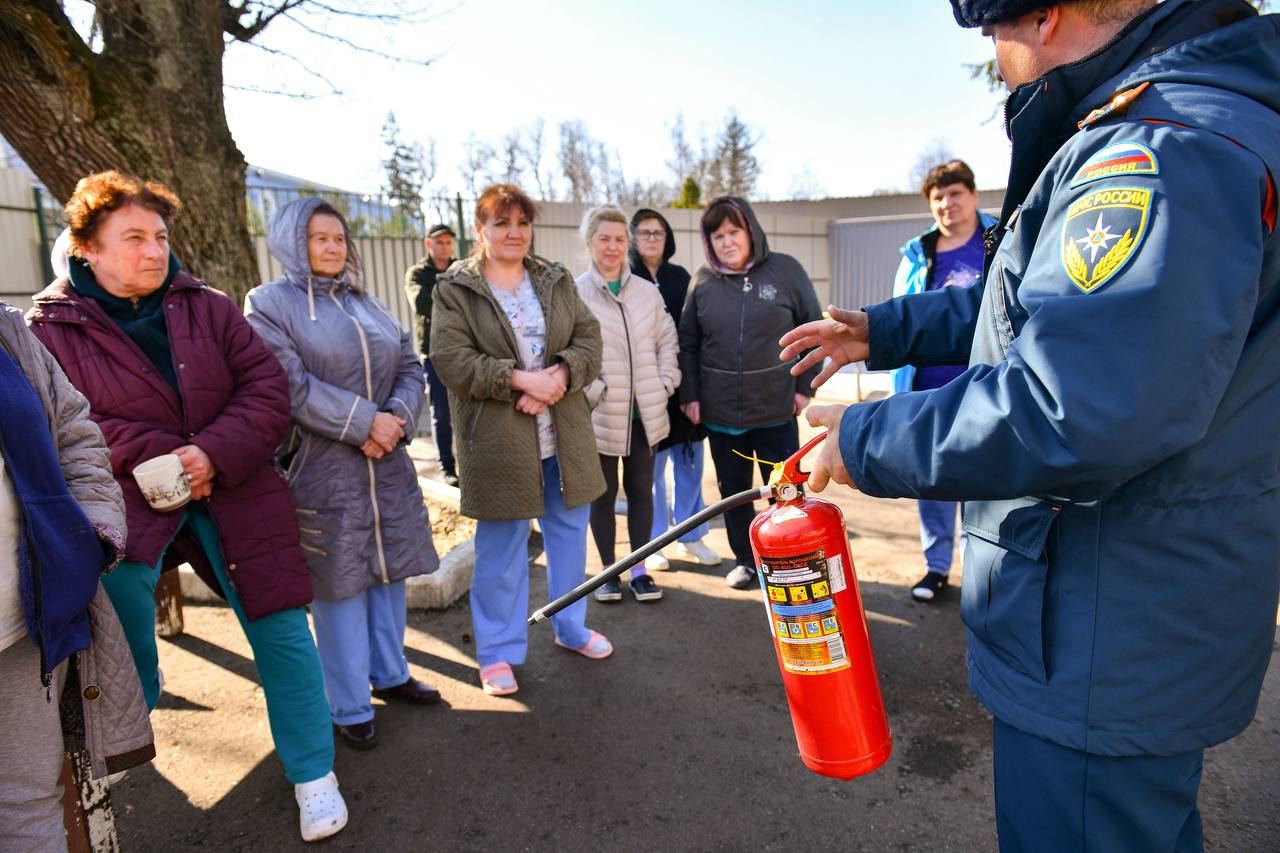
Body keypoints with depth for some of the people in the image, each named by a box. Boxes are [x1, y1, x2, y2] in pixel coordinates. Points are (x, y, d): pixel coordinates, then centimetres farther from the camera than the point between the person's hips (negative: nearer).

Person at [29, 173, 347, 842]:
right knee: (125, 647, 0)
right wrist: (159, 457, -19)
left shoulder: (209, 308, 5)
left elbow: (267, 388, -1)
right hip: (127, 506, -2)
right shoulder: (49, 329, 0)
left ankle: (312, 774, 20)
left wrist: (214, 453, -16)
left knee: (282, 631, 3)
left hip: (233, 497, 2)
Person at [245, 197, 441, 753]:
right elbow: (289, 383, -17)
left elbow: (410, 368, 9)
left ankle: (389, 673, 34)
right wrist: (365, 421, -19)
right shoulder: (269, 304, -4)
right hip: (321, 469, -6)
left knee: (390, 569, 15)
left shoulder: (367, 304, 15)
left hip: (387, 465, 6)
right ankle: (350, 708, 18)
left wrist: (396, 419, -10)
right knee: (340, 583, 3)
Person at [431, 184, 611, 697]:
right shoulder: (454, 290, -3)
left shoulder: (557, 281, 10)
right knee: (501, 546, 5)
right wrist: (520, 379, -23)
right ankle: (498, 651, 23)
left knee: (569, 531, 15)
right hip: (498, 439, -4)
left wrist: (561, 375, -17)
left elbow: (589, 340, 3)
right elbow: (451, 361, -13)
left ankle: (571, 627, 37)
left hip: (564, 436, 5)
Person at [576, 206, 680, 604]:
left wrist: (665, 383, 3)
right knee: (603, 492, 8)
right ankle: (608, 571, 23)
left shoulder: (647, 291, 8)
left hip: (644, 411, 4)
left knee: (641, 489, 10)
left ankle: (639, 570, 24)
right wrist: (592, 391, -13)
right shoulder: (574, 293, -6)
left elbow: (667, 340, 13)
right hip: (600, 413, -3)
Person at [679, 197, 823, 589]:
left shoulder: (784, 269, -2)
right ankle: (745, 560, 30)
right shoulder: (703, 281, 3)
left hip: (776, 409, -2)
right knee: (733, 491, 13)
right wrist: (689, 395, 2)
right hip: (720, 411, 2)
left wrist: (806, 386, -2)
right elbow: (688, 343, 8)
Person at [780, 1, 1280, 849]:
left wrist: (866, 440, -23)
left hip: (1109, 647, -10)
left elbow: (1069, 413, -36)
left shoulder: (1168, 152, -26)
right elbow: (1036, 305, 21)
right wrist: (883, 330, 17)